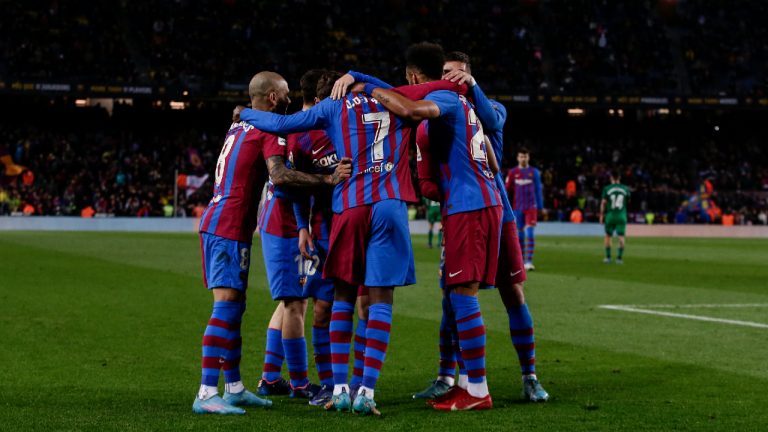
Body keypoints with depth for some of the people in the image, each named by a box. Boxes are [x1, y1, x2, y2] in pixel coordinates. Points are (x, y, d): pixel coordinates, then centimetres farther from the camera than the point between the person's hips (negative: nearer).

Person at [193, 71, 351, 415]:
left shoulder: (238, 128, 18)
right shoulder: (267, 131, -10)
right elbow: (279, 175, -27)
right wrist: (328, 179, -29)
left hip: (215, 223, 10)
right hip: (229, 228, -10)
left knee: (234, 306, 14)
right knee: (226, 306, -13)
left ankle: (234, 388, 21)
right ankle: (206, 394, -18)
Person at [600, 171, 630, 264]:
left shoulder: (607, 189, -4)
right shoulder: (625, 189, 2)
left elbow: (603, 203, -4)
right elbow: (628, 201, 13)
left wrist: (601, 215, 3)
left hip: (610, 215, -1)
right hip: (622, 215, 1)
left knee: (608, 236, 12)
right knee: (621, 236, 1)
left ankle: (608, 257, 13)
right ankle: (620, 257, -4)